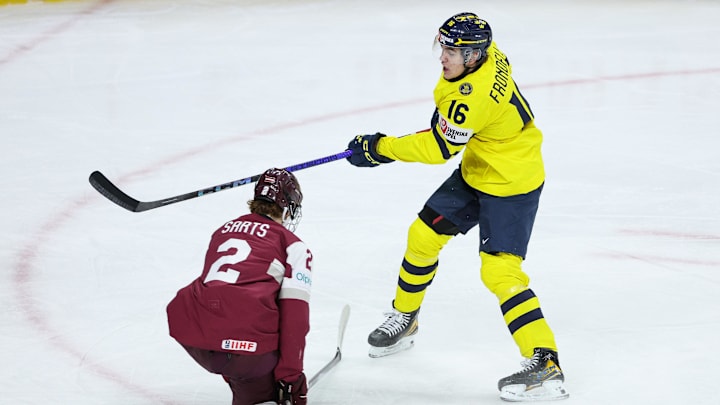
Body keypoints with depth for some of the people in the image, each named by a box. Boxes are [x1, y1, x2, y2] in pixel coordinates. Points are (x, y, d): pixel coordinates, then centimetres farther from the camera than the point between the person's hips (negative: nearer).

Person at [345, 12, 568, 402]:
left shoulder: (473, 96, -33)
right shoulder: (486, 53, -6)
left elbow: (438, 148, -26)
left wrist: (379, 148, -17)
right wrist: (445, 117, 23)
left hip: (510, 185, -10)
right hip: (476, 171, 10)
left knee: (499, 269, -18)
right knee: (424, 234, 13)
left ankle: (545, 364, -17)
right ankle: (403, 319, 34)